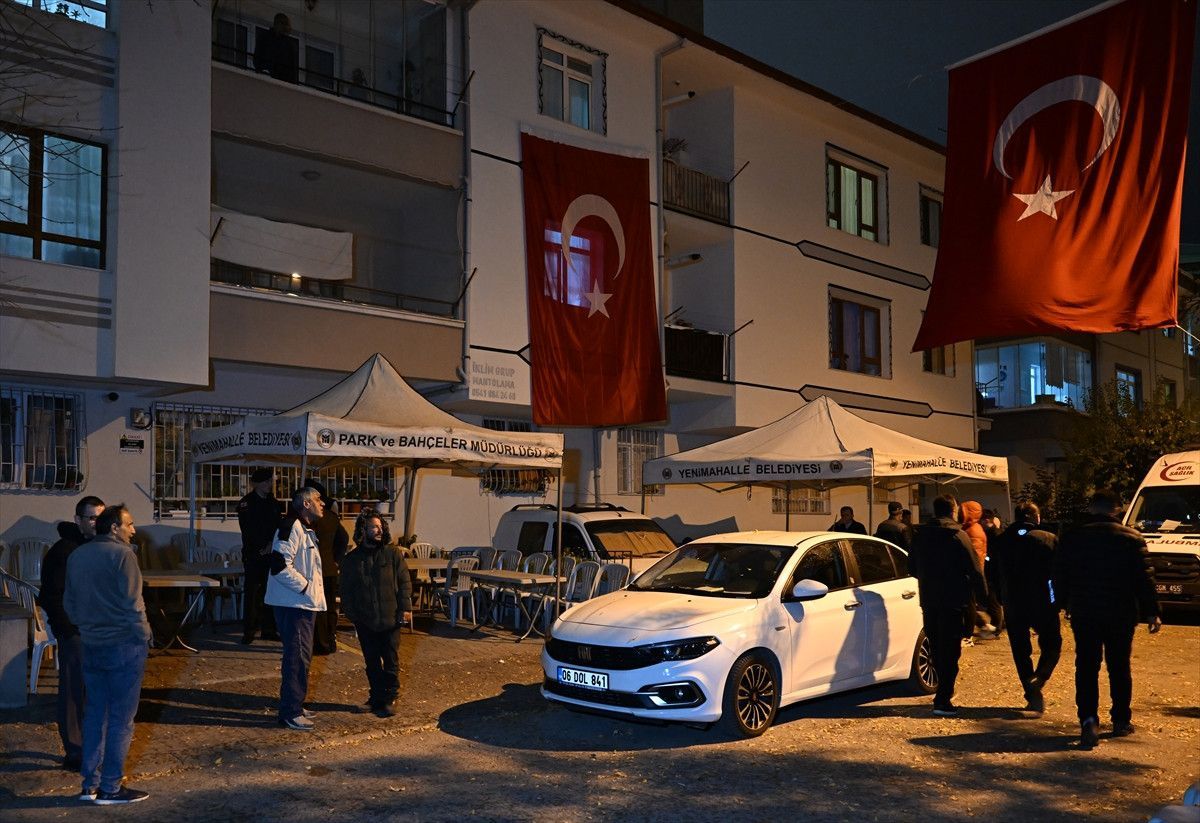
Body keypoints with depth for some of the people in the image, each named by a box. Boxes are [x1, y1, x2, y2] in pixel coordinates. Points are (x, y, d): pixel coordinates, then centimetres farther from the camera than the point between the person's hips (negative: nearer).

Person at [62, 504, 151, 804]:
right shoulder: (122, 554, -14)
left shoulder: (77, 556, 8)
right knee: (121, 718, 1)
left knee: (94, 714, 15)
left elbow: (69, 602, 14)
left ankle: (90, 783, 20)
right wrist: (144, 637, -5)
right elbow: (132, 603, -16)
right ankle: (110, 788, 6)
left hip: (91, 645, 7)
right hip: (124, 645, -7)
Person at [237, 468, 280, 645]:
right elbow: (248, 532, -9)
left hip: (270, 554, 5)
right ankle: (248, 632, 1)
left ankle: (268, 629, 12)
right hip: (253, 555, -5)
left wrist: (273, 544, -4)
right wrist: (260, 549, -11)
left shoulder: (273, 503, 13)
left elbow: (279, 527, 13)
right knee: (252, 593, -4)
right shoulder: (246, 503, -3)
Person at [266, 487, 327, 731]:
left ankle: (294, 705, 25)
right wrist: (305, 587, -18)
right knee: (298, 657, -7)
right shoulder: (292, 526, -16)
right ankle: (290, 712, 0)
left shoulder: (306, 529, 17)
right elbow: (280, 565, -25)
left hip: (304, 604, 10)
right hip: (293, 603, -10)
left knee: (302, 656, 15)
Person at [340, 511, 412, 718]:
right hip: (365, 621, 2)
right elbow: (346, 590, 11)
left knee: (391, 661, 3)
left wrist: (405, 608, -6)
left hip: (390, 618, -1)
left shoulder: (393, 553, 0)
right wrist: (351, 613, 2)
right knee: (372, 662, 10)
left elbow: (404, 582, 0)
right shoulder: (352, 559, 5)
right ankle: (377, 697, 21)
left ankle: (388, 699, 13)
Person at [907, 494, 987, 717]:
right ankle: (942, 700, -7)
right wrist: (983, 594, 2)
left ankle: (944, 689, 30)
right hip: (953, 601, -6)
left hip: (928, 601, 6)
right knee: (950, 650, -3)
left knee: (936, 646, 17)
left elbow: (912, 568, 15)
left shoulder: (920, 535, 6)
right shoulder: (957, 536, -11)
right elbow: (973, 570, -10)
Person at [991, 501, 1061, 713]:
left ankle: (1032, 695, 10)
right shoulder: (1049, 540, -4)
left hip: (1013, 607, 2)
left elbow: (993, 575, 7)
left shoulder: (1000, 541, 4)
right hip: (1044, 605, -2)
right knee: (1051, 644, 13)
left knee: (1021, 651, 12)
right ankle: (1038, 679, -12)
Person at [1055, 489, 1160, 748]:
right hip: (1121, 614, 0)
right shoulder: (1131, 538, -4)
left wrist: (1066, 603, 15)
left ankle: (1089, 721, -13)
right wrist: (1151, 612, 1)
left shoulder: (1073, 537, -1)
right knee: (1119, 668, 14)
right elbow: (1144, 578, -5)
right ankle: (1121, 720, 21)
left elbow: (1060, 576, 3)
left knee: (1086, 668, 1)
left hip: (1083, 614, 0)